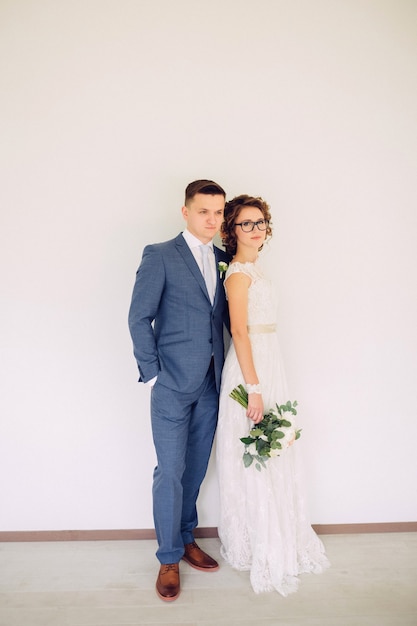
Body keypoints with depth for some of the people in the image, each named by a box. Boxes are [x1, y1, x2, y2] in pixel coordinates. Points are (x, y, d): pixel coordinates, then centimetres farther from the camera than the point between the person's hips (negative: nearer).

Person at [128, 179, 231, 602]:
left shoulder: (223, 261, 10)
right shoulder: (159, 256, -6)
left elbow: (229, 317, 10)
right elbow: (139, 318, -7)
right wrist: (152, 374, -9)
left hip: (210, 385, 5)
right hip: (173, 385, -5)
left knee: (196, 468, 17)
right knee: (170, 472, 4)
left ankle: (186, 539, 38)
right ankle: (169, 559, 25)